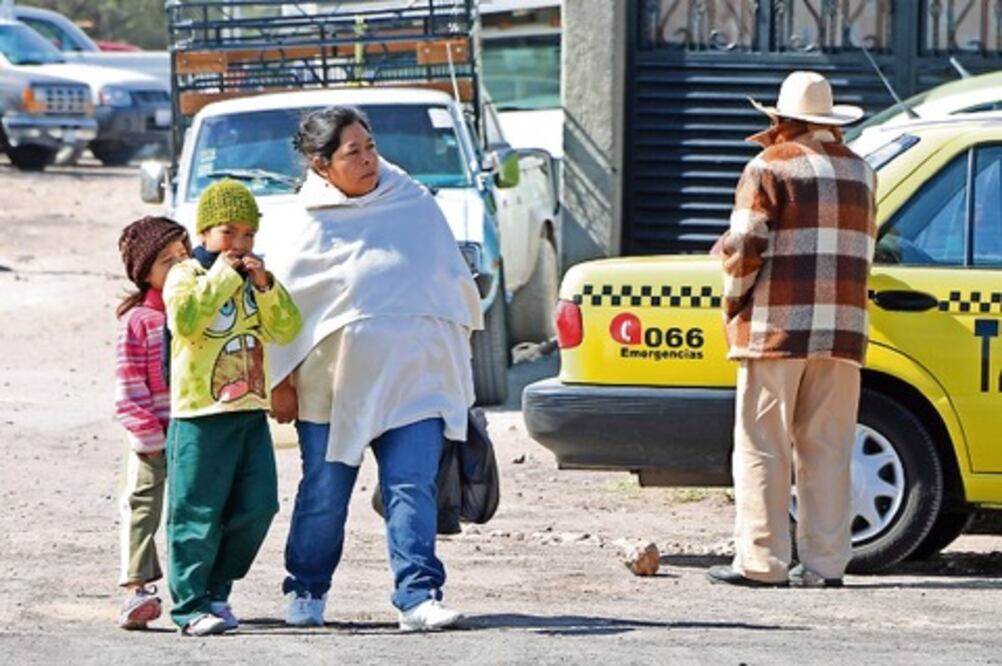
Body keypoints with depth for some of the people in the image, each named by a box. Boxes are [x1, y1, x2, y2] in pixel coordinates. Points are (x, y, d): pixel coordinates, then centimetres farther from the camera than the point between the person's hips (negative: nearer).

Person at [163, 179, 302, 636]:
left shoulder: (254, 278, 16)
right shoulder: (185, 275, -2)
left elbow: (286, 331, 7)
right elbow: (186, 320, -22)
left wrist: (265, 286, -5)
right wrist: (221, 276, -17)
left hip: (251, 412, 6)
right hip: (200, 414, -6)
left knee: (257, 506, 3)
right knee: (199, 513, -6)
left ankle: (216, 590, 16)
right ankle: (191, 605, -3)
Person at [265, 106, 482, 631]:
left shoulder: (416, 207, 6)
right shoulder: (311, 229, 0)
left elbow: (453, 280, 15)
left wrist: (457, 344, 15)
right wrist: (281, 384, 1)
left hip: (413, 380, 1)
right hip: (333, 384, -1)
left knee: (412, 489, -10)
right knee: (324, 495, 8)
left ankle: (418, 597, -14)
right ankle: (306, 593, 24)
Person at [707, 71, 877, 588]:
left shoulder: (771, 167, -2)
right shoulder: (860, 172, 16)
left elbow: (746, 246, -10)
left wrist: (733, 301, 6)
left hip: (776, 329, -5)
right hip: (841, 329, 5)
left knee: (762, 447, -2)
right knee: (827, 449, 6)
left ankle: (761, 560, -6)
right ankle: (825, 561, 3)